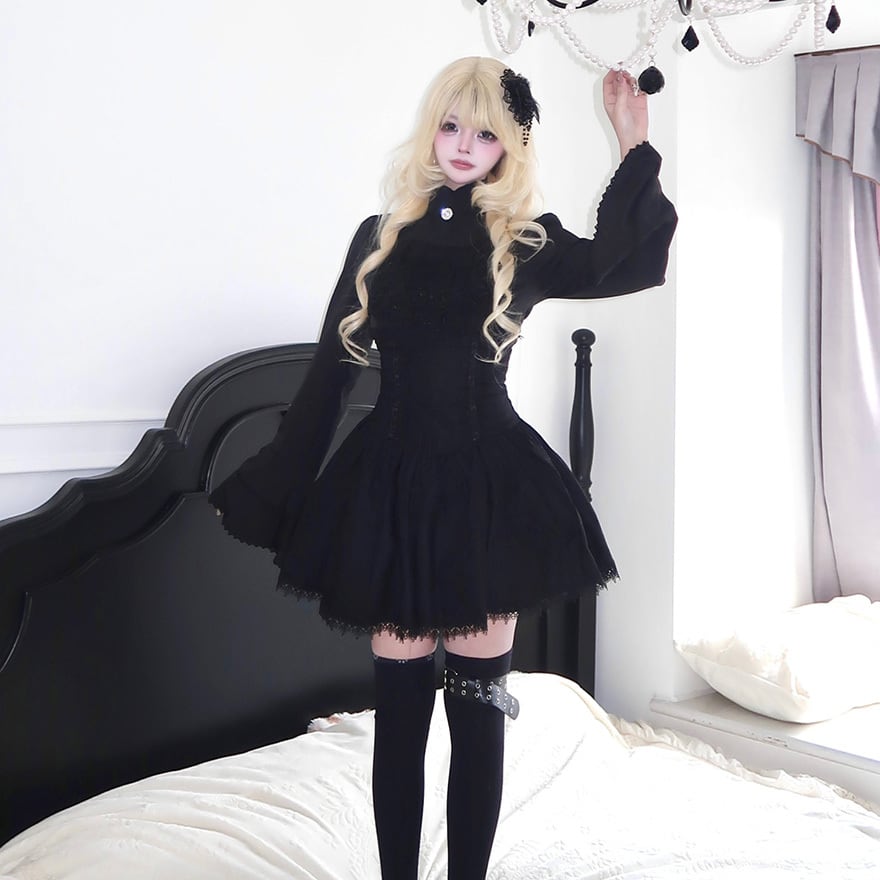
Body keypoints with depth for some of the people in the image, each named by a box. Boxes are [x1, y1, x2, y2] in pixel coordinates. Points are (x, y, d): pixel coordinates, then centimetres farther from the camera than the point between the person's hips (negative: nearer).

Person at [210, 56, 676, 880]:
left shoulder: (527, 242, 4)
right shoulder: (380, 237, 8)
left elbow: (620, 265, -14)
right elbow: (330, 370, 10)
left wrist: (634, 147, -11)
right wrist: (266, 487, 11)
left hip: (488, 483, -1)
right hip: (393, 480, 1)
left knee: (478, 704, 5)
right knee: (399, 703, 6)